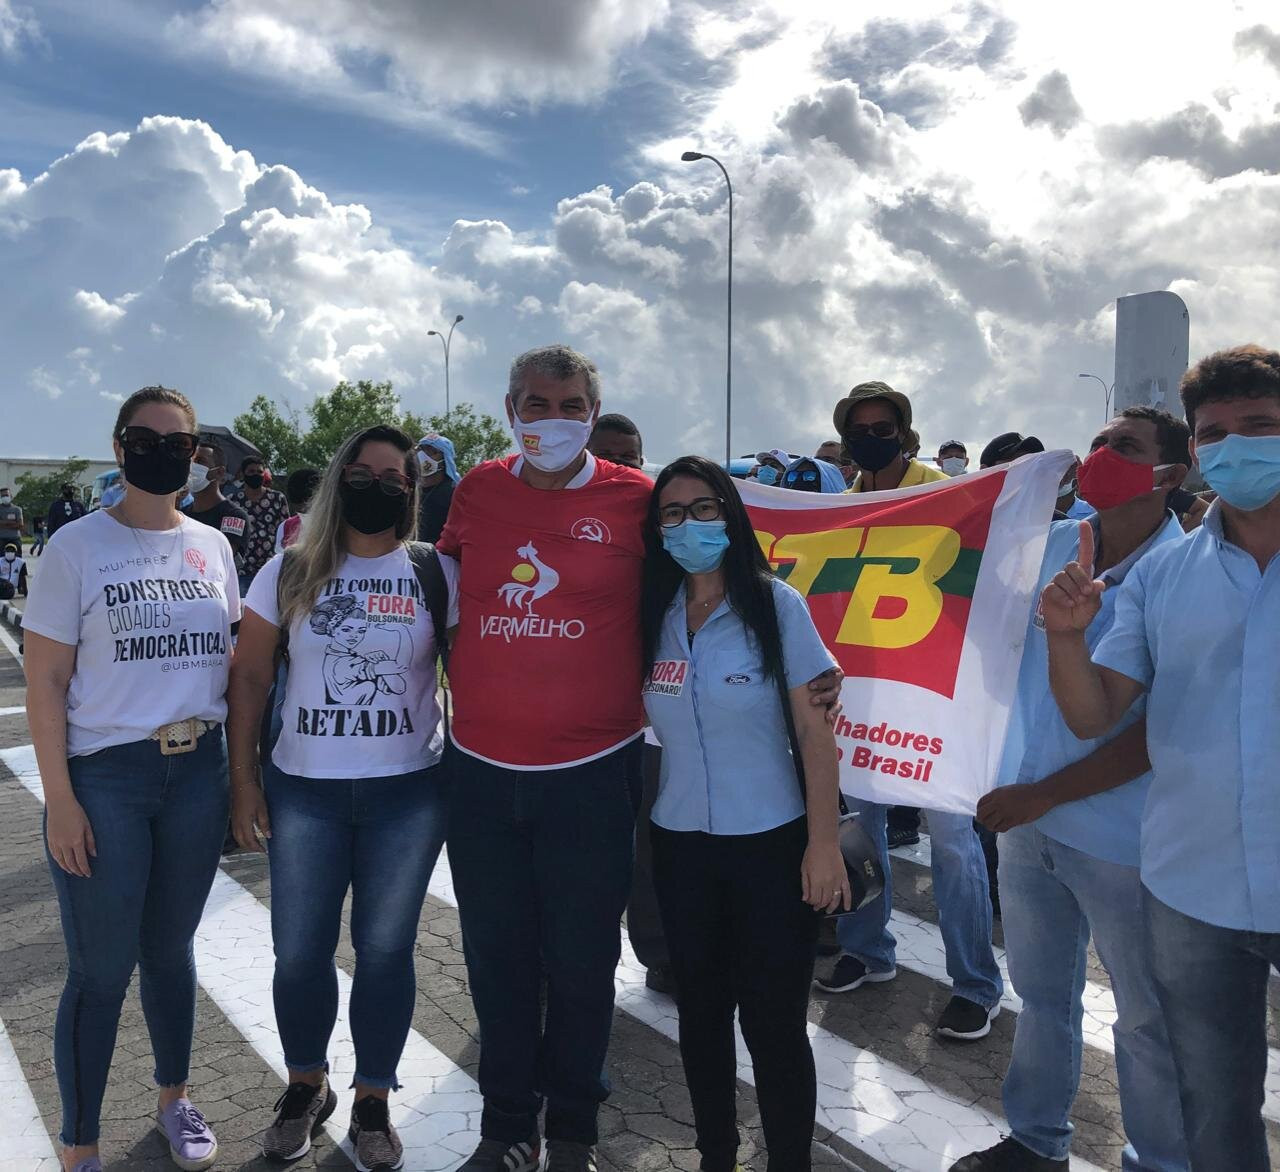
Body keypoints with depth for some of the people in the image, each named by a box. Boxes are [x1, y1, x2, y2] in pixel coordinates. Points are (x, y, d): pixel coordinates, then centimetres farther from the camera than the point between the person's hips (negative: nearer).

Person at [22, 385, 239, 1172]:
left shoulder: (212, 546, 6)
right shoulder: (77, 547, -6)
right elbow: (46, 681, -7)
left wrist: (238, 768, 7)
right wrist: (59, 798, -11)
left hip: (198, 770, 4)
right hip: (104, 777, -3)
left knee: (171, 947, 17)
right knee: (102, 969, 5)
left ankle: (175, 1100, 37)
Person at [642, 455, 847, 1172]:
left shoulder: (775, 603, -7)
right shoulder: (650, 615, 1)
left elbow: (816, 729, -8)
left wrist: (824, 842, -11)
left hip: (772, 842, -3)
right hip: (681, 844, 4)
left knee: (774, 1022, 3)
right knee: (701, 1012, 16)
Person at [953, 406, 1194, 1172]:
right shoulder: (1052, 543, 1)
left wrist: (1045, 795, -21)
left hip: (1122, 836, -6)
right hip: (1029, 816, 6)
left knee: (1147, 1017, 14)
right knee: (1041, 993, 22)